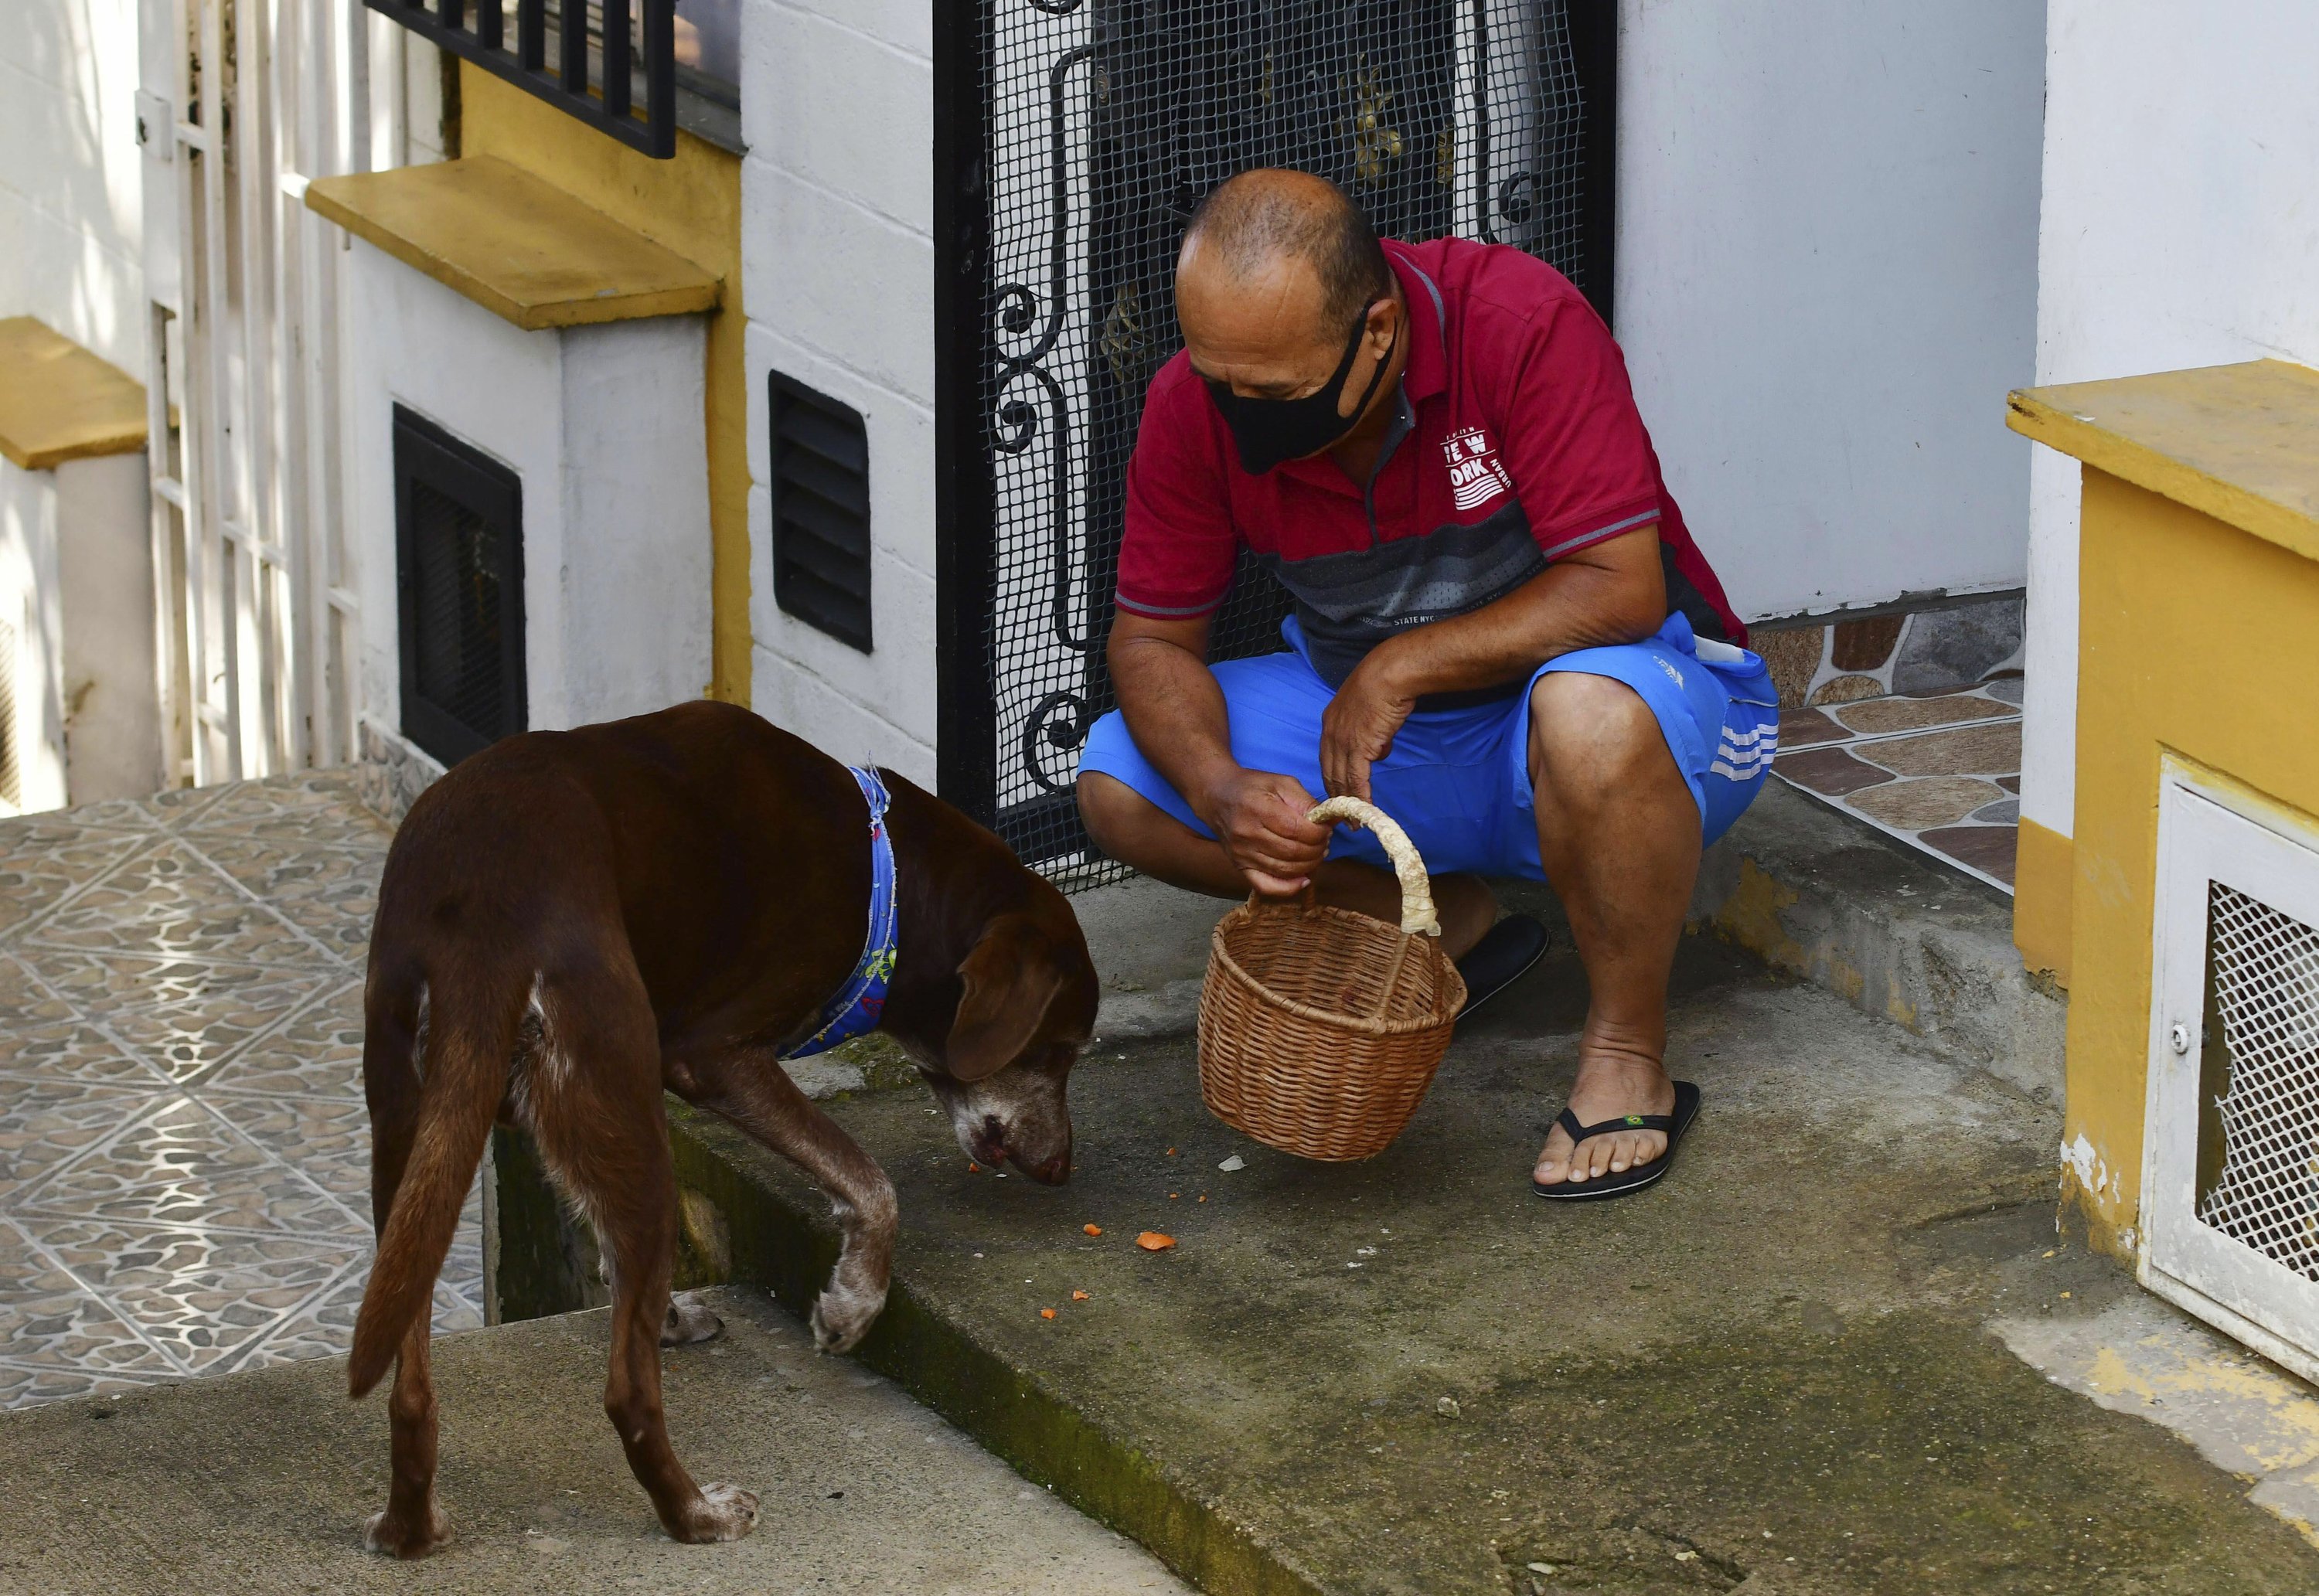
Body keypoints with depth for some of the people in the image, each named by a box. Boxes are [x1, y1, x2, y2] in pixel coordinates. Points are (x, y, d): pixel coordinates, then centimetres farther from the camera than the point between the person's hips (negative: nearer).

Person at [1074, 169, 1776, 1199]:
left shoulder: (1524, 325, -28)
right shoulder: (1198, 401, -15)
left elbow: (1622, 586, -30)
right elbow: (1152, 637, -6)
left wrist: (1400, 665, -29)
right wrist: (1225, 792, -26)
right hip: (1372, 726, 5)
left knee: (1594, 708, -41)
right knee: (1121, 785, -12)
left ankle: (1627, 1058, -18)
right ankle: (1449, 926, 4)